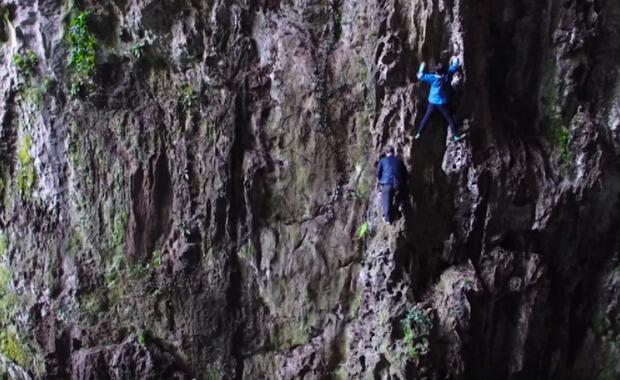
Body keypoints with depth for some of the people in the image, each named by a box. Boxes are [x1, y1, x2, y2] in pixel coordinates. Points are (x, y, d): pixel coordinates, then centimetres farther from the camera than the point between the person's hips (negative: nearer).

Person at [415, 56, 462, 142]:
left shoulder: (433, 78, -17)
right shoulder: (448, 75, -13)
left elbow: (420, 76, -14)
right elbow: (455, 66, 3)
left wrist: (422, 67, 1)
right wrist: (454, 59, 22)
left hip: (432, 102, 0)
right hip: (442, 103, 0)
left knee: (426, 117, 15)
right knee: (449, 118, 9)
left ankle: (418, 133, 17)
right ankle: (455, 135, 7)